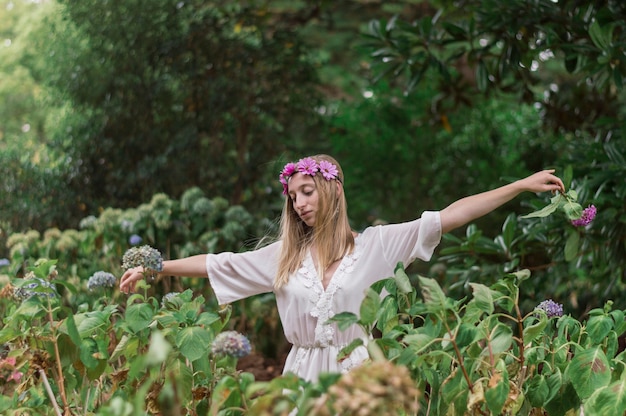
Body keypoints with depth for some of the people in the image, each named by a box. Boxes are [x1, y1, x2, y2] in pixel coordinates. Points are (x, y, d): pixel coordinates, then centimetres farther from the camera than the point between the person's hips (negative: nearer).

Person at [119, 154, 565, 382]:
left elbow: (449, 217, -4)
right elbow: (215, 264, 11)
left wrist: (521, 186, -7)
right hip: (304, 373, 3)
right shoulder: (283, 255, 8)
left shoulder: (374, 244, -1)